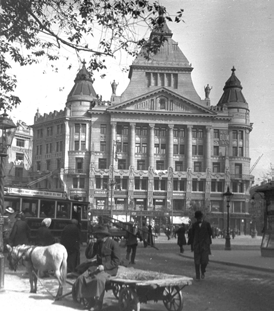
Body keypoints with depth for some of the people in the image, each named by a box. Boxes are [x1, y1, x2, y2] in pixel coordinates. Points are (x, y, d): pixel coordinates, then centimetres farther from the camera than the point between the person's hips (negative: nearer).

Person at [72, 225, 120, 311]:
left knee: (98, 279, -35)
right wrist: (90, 245, -4)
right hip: (97, 266, 6)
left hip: (109, 268, -6)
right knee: (82, 278, -17)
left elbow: (116, 260, -11)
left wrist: (104, 266, -22)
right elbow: (89, 256, 11)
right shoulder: (97, 243, 12)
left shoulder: (113, 244, -6)